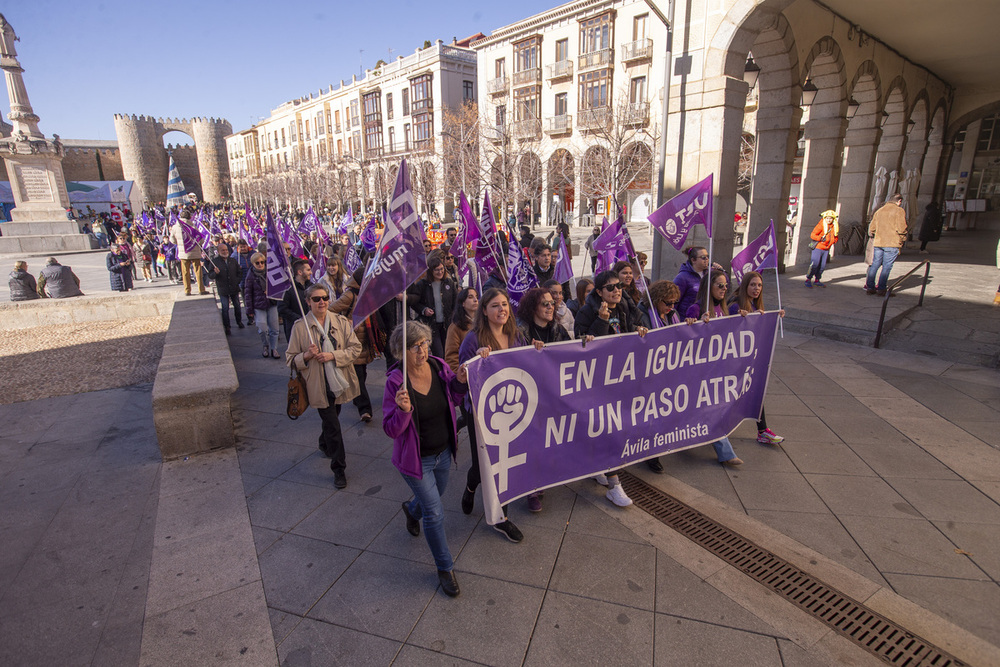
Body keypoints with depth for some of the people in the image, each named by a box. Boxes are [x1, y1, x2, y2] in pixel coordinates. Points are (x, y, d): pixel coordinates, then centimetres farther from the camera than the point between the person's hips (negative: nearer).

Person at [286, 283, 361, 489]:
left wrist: (333, 355, -18)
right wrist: (307, 356, -21)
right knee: (332, 426, -2)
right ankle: (338, 469, 11)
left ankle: (324, 445, 54)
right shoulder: (300, 326, -6)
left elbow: (356, 347, -4)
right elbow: (290, 358, -1)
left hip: (340, 382, 3)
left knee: (331, 419, 24)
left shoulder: (341, 322, -2)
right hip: (319, 386, -3)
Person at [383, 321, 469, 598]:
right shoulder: (395, 382, -24)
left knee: (434, 497, 28)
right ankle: (445, 568, 25)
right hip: (416, 458, -5)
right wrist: (403, 410, -39)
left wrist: (460, 382, -16)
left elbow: (452, 400, 4)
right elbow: (391, 429, -21)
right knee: (435, 513, 2)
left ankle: (411, 510, 64)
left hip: (444, 452, 5)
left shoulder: (439, 367, -12)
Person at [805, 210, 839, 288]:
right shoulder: (821, 225, -11)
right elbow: (812, 235, -14)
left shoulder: (835, 227, 9)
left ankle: (817, 281, 20)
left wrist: (834, 240, 1)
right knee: (814, 264, -10)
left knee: (822, 265, 9)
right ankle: (808, 280, -1)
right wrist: (820, 238, -25)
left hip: (826, 249, 6)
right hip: (818, 248, -6)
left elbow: (836, 236, 22)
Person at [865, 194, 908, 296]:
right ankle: (881, 289, -3)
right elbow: (901, 228, -10)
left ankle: (870, 286, 9)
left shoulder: (879, 211, 13)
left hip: (878, 242, 5)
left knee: (875, 264, 9)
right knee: (887, 266, -2)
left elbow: (872, 228, 13)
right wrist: (903, 239, 2)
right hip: (892, 243, -5)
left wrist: (872, 236, 26)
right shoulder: (899, 211, -4)